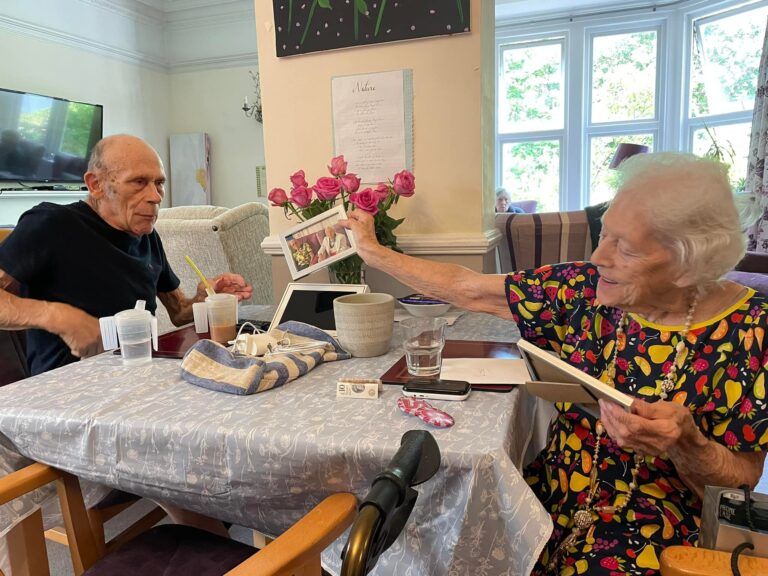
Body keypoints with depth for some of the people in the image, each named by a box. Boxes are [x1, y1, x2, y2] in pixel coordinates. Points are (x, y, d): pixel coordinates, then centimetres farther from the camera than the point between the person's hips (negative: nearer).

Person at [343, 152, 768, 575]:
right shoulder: (586, 288, -10)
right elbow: (470, 291, -4)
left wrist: (684, 444, -28)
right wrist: (375, 254, -1)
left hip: (647, 524, -1)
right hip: (552, 491, 2)